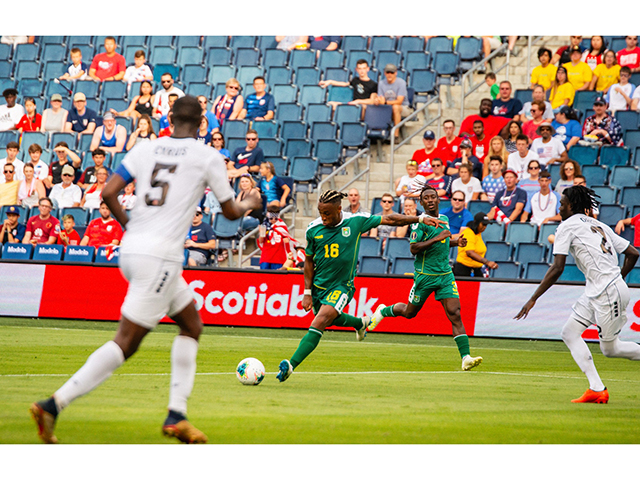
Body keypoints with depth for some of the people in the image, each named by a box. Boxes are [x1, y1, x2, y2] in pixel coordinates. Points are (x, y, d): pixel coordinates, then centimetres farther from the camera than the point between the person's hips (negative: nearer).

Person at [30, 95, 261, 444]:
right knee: (126, 342, -7)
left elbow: (109, 193, 1)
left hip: (131, 248, 7)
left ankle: (176, 416, 14)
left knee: (192, 324, 20)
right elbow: (230, 212, 9)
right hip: (160, 256, -7)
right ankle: (53, 405, -16)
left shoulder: (145, 149, 10)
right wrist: (248, 205, 31)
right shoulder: (208, 157, 0)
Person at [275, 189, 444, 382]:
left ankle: (291, 365, -27)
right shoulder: (313, 229, -7)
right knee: (334, 319, 22)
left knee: (319, 322, -21)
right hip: (318, 285, 4)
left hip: (342, 285, -4)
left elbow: (388, 219, 0)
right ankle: (360, 323, 56)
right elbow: (309, 260, 4)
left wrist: (420, 219, 1)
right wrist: (307, 292, 0)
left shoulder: (356, 222, -12)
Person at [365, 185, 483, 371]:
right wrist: (436, 238, -26)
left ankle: (466, 357, -16)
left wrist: (455, 242, 7)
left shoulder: (444, 219, 10)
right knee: (409, 312, 13)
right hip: (425, 276, -4)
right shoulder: (420, 222, -12)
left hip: (446, 275, 4)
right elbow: (414, 249, -20)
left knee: (455, 314, -10)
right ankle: (383, 311, 46)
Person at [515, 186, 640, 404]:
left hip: (609, 293, -9)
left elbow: (557, 268, -14)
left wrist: (533, 299, -11)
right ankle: (596, 388, 0)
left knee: (609, 348, 0)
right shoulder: (599, 226, 17)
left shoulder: (567, 226, -6)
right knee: (570, 332, 6)